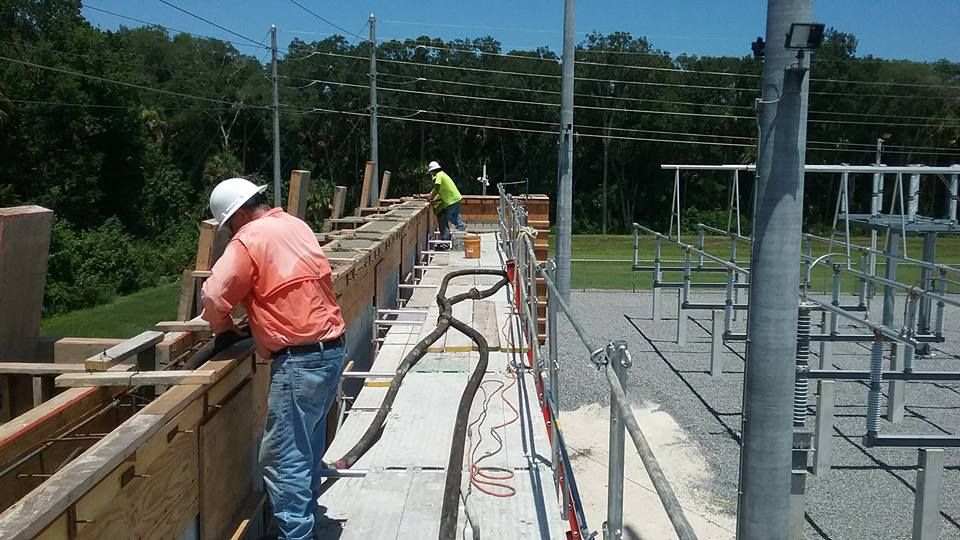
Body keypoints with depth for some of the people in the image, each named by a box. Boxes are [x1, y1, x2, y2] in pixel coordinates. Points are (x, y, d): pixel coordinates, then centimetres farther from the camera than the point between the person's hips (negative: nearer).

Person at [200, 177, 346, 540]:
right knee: (307, 447, 20)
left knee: (283, 458, -2)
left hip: (300, 360, -9)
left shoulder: (248, 239, -10)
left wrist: (224, 329, 8)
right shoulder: (295, 225, 14)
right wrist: (252, 321, 18)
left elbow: (214, 300, -12)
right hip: (331, 349, 9)